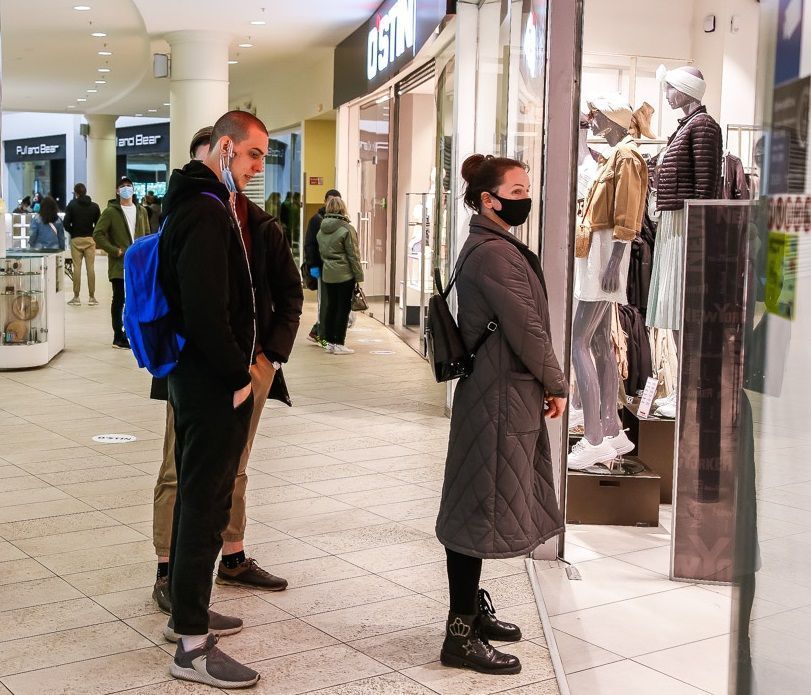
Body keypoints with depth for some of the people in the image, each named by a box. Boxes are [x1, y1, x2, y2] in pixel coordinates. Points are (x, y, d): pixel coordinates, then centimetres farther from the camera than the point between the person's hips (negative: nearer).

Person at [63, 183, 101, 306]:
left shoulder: (72, 205, -2)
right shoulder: (94, 206, 3)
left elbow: (66, 224, -6)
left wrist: (73, 232, 11)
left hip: (76, 239, -1)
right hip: (90, 239, 1)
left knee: (77, 267, 1)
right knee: (91, 267, 2)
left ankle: (76, 297, 2)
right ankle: (92, 297, 2)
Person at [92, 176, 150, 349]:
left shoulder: (141, 211, 12)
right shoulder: (110, 211, -3)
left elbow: (147, 235, 17)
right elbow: (98, 234, -8)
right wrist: (115, 250, -13)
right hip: (119, 265, -5)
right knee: (119, 300, 0)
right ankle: (119, 338, 7)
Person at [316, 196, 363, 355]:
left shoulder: (321, 230, 7)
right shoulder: (347, 229, -12)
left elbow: (321, 252, 13)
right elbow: (353, 255, -11)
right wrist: (359, 276, -6)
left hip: (327, 274, 6)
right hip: (345, 275, -6)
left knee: (330, 307, 12)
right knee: (343, 308, 0)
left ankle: (330, 342, 17)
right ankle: (338, 344, 1)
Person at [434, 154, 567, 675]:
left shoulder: (487, 246, 16)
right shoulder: (496, 253, -17)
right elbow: (526, 329, -18)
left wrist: (546, 382, 13)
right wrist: (556, 384, -5)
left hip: (502, 392, 10)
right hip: (501, 397, -10)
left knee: (484, 505, 17)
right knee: (483, 506, -4)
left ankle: (473, 609, 29)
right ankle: (461, 635, 4)